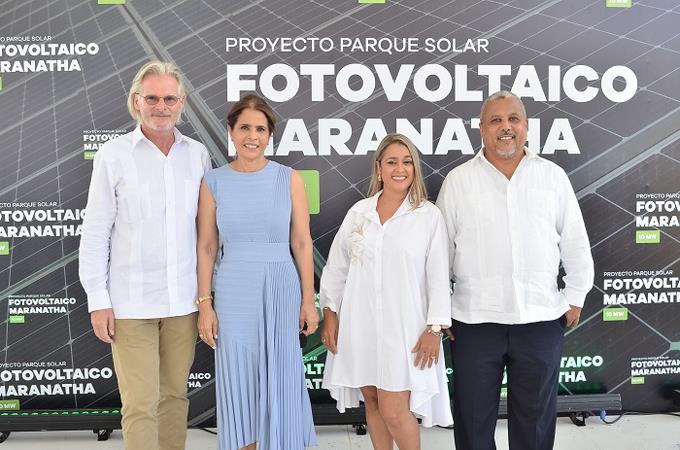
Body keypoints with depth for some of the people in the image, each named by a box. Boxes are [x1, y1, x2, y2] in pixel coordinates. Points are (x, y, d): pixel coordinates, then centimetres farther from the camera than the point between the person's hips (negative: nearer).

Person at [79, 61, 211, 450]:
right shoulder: (113, 155, -3)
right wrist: (98, 300, -5)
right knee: (140, 404, 0)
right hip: (131, 302, -3)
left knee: (175, 394, 13)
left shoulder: (198, 154, 5)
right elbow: (95, 232, -2)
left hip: (184, 299, 3)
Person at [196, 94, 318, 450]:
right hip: (233, 293, 0)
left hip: (281, 290, 0)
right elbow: (206, 248, 2)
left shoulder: (289, 179, -1)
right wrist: (205, 304, -1)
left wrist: (308, 299, -1)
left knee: (281, 381, 8)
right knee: (238, 384, 9)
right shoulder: (213, 182, 1)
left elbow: (302, 243, 1)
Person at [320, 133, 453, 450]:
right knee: (371, 400, 14)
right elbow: (336, 267, 9)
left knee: (394, 411, -4)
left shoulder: (429, 216, -4)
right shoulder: (358, 212, 5)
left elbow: (438, 277, -5)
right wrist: (330, 313, 6)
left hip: (403, 326, -3)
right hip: (360, 324, 4)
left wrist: (435, 328, -8)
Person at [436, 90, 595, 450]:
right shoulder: (458, 180, 1)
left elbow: (575, 242, 9)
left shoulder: (554, 177, 4)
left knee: (536, 414, 15)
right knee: (473, 415, 10)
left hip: (542, 317, 1)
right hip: (475, 319, -1)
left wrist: (576, 296, 8)